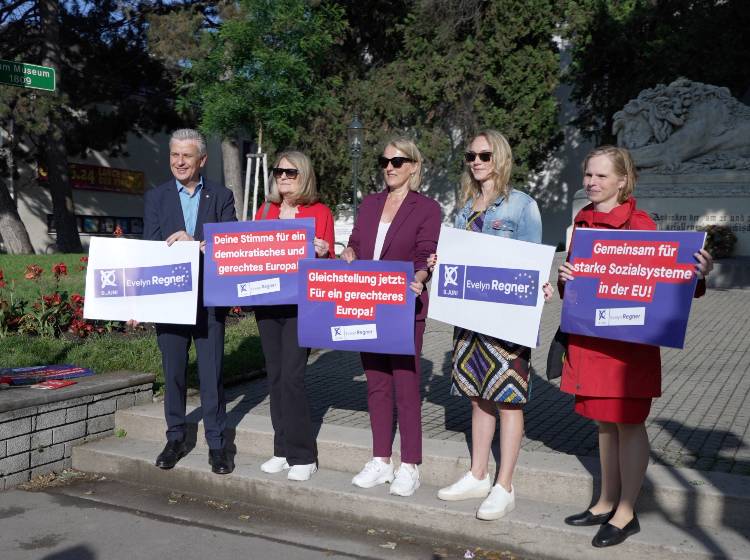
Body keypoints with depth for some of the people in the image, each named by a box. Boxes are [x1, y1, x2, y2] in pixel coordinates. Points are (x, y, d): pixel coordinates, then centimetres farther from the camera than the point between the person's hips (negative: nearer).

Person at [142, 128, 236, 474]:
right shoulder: (156, 197, 7)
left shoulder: (221, 197, 5)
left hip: (209, 299, -1)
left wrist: (196, 242, -21)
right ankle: (175, 439, 24)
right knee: (173, 372, 10)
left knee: (212, 372, 2)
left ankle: (216, 444, 13)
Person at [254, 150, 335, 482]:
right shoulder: (265, 211, 14)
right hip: (265, 301, 5)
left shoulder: (320, 212, 1)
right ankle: (283, 450, 18)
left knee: (291, 376, -10)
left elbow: (329, 264, 1)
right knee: (275, 375, 8)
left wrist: (323, 253, -20)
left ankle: (302, 456, 1)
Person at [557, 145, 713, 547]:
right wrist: (564, 277, -4)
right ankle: (607, 502, 29)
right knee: (603, 421, 15)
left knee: (628, 423, 2)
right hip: (588, 337, 6)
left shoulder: (640, 224, -8)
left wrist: (696, 276, -31)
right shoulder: (582, 222, 11)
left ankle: (626, 513, 16)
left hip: (628, 338, -6)